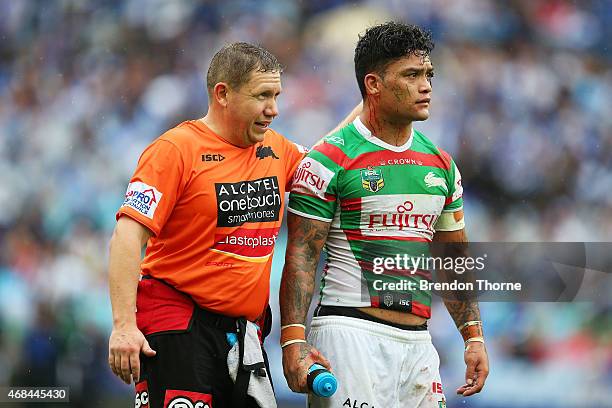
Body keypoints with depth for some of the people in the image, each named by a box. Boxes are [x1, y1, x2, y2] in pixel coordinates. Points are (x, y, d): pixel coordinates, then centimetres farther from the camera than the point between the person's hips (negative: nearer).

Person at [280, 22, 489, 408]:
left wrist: (473, 336, 11)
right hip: (350, 330, -6)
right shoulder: (331, 159, -5)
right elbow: (300, 256, -8)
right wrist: (294, 340, -18)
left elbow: (454, 261, 20)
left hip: (417, 342, 6)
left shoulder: (441, 164, 14)